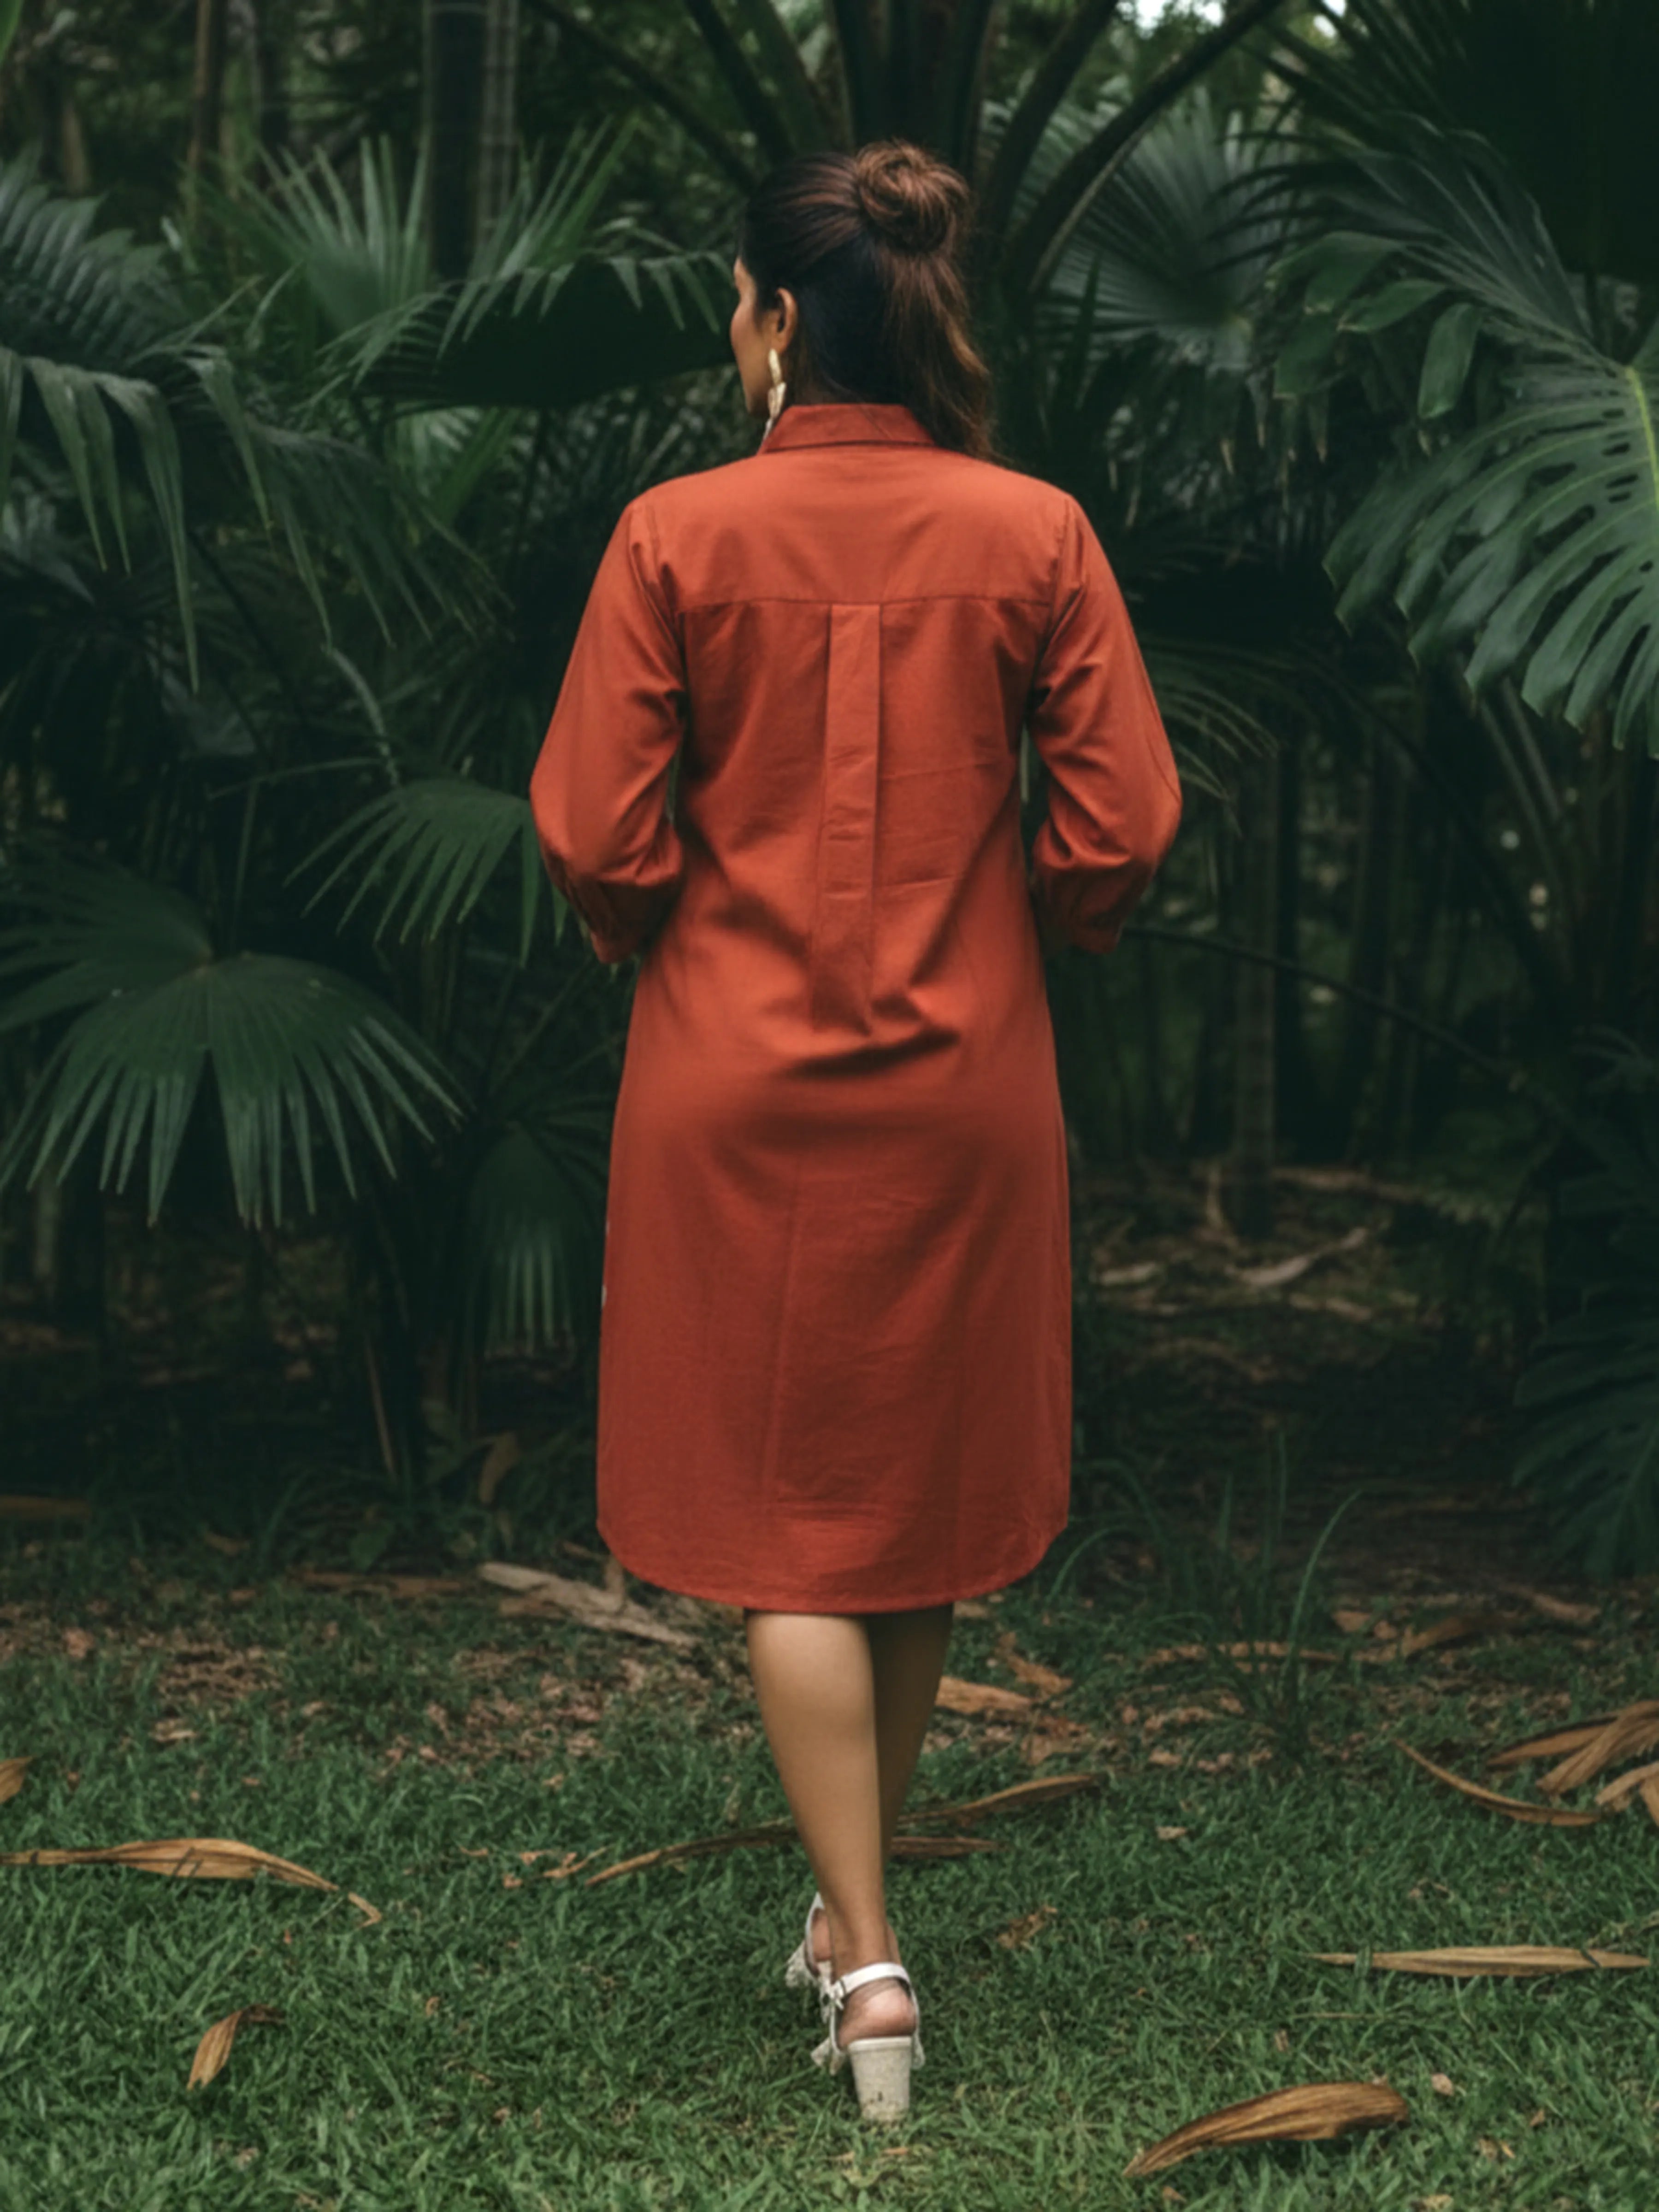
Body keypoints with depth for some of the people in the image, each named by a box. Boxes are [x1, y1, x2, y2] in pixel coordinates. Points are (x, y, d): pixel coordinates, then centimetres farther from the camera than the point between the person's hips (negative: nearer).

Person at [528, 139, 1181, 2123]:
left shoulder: (678, 536, -9)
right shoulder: (1033, 534, -4)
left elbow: (598, 842, -10)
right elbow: (1117, 830, -5)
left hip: (737, 1086, -2)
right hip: (963, 1088, 2)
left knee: (784, 1522, 7)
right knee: (925, 1504, 17)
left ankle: (865, 1953, 0)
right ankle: (857, 1900, 31)